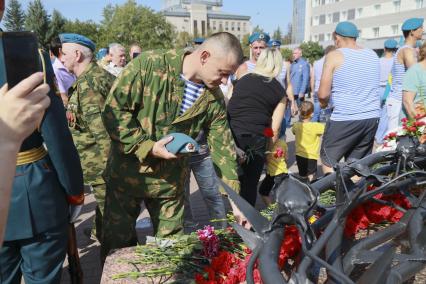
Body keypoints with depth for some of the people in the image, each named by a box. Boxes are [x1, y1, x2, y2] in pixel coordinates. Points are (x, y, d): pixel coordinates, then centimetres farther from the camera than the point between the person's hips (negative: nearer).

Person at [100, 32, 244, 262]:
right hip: (127, 174, -2)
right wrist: (147, 147, -23)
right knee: (117, 244, 13)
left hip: (171, 182, 3)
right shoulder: (149, 64, -17)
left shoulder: (214, 99, -4)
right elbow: (113, 110, -16)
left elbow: (223, 147, -1)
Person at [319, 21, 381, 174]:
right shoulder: (373, 55, 12)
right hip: (372, 117, 6)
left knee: (328, 160, 10)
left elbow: (323, 94, -9)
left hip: (345, 119, -6)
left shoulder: (334, 56, -6)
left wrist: (323, 102, 12)